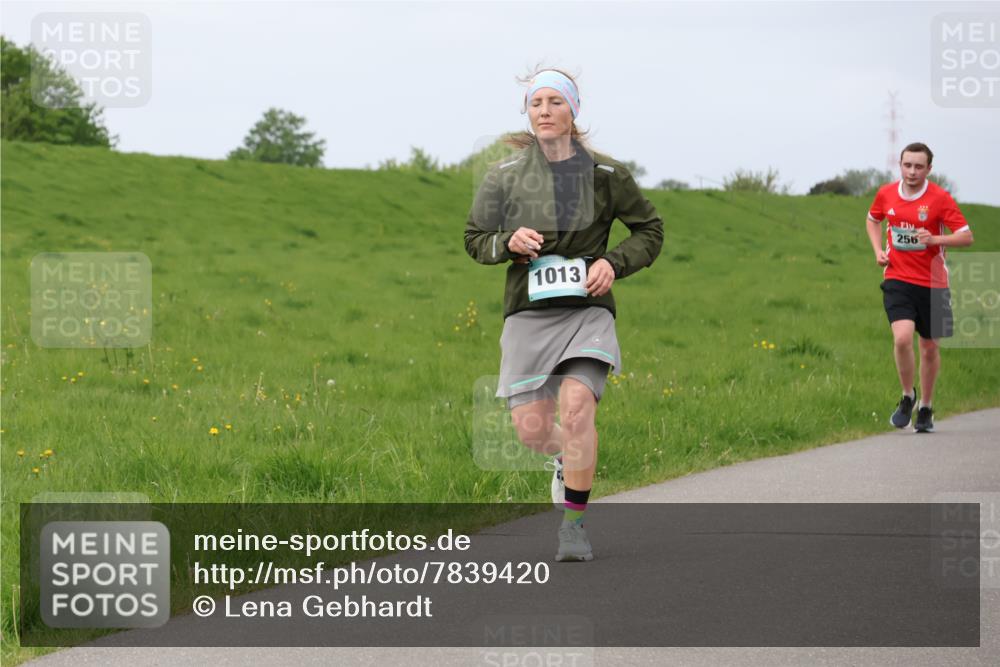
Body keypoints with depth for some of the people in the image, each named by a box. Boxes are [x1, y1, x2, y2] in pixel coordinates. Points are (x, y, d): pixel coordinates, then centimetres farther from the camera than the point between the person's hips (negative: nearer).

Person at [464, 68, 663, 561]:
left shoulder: (604, 174, 1)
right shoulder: (505, 176, 2)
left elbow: (649, 230, 12)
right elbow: (475, 239, 11)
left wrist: (614, 262, -5)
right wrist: (509, 242, -11)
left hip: (587, 310, -1)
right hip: (528, 312, 1)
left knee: (576, 406, -23)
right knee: (531, 430, -3)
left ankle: (573, 524, -10)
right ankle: (566, 458, 36)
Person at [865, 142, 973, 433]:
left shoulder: (940, 198, -9)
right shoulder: (886, 194, 1)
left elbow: (966, 236, -10)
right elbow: (873, 219, 23)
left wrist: (935, 239, -26)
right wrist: (878, 249, 6)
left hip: (932, 283, -1)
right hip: (897, 280, 1)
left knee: (929, 346, 9)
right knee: (902, 338, -20)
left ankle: (926, 409, 28)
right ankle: (907, 397, 3)